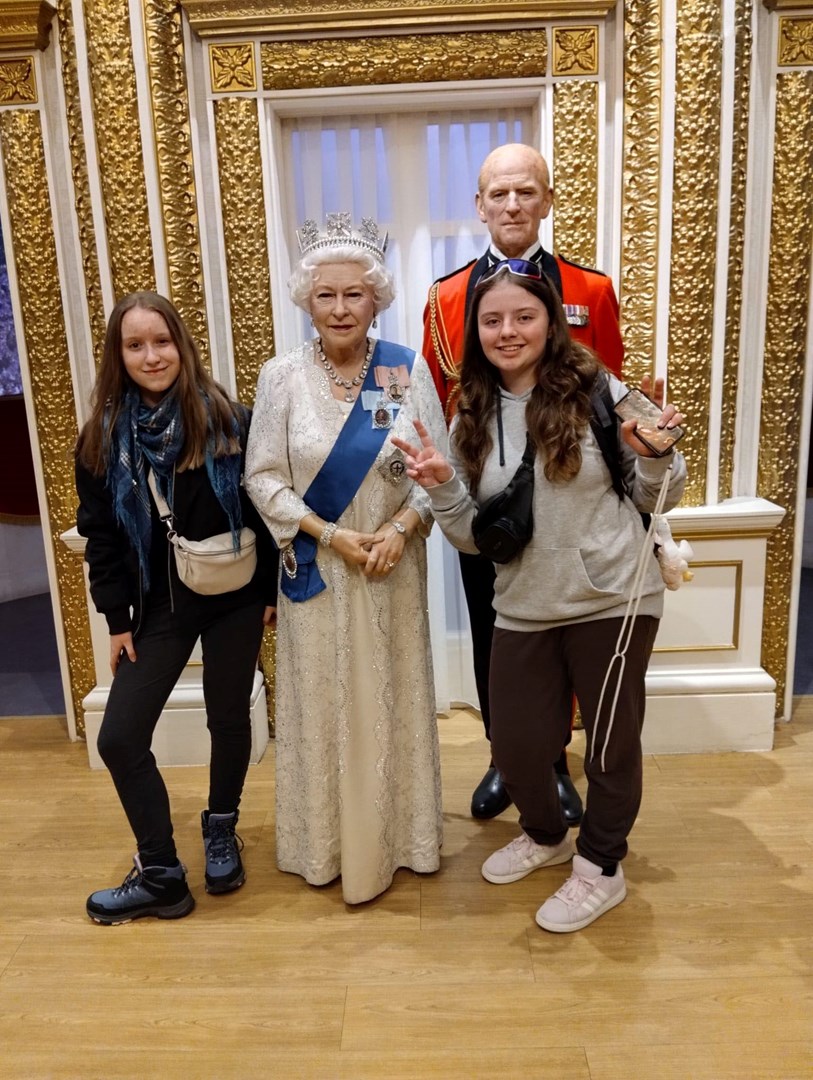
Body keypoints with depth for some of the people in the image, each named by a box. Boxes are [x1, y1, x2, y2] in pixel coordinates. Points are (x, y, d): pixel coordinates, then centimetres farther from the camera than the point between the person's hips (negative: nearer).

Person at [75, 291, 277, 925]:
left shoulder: (228, 420, -7)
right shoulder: (104, 436, -1)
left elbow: (263, 508, -3)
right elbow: (100, 534, 2)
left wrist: (271, 590, -4)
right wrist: (117, 617, 0)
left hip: (234, 597, -2)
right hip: (159, 606, 2)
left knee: (229, 720, 11)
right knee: (119, 738, -2)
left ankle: (221, 831, 38)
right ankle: (160, 876, 15)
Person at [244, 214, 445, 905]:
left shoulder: (407, 369, -4)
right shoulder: (282, 376, -5)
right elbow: (264, 476, -5)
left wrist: (400, 527, -17)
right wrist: (330, 534, -15)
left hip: (392, 566, 1)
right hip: (315, 568, 0)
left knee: (393, 699, 11)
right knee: (322, 702, 10)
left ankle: (397, 834, 32)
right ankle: (327, 842, 29)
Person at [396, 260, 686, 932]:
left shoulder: (597, 391, -8)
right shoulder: (473, 419, 3)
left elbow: (657, 499, -1)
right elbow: (474, 537, 4)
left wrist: (655, 455, -21)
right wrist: (443, 487, -12)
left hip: (613, 601, -3)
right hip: (524, 610, 4)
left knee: (611, 739, 11)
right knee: (515, 742, 12)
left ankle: (601, 868, 37)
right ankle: (546, 834, 45)